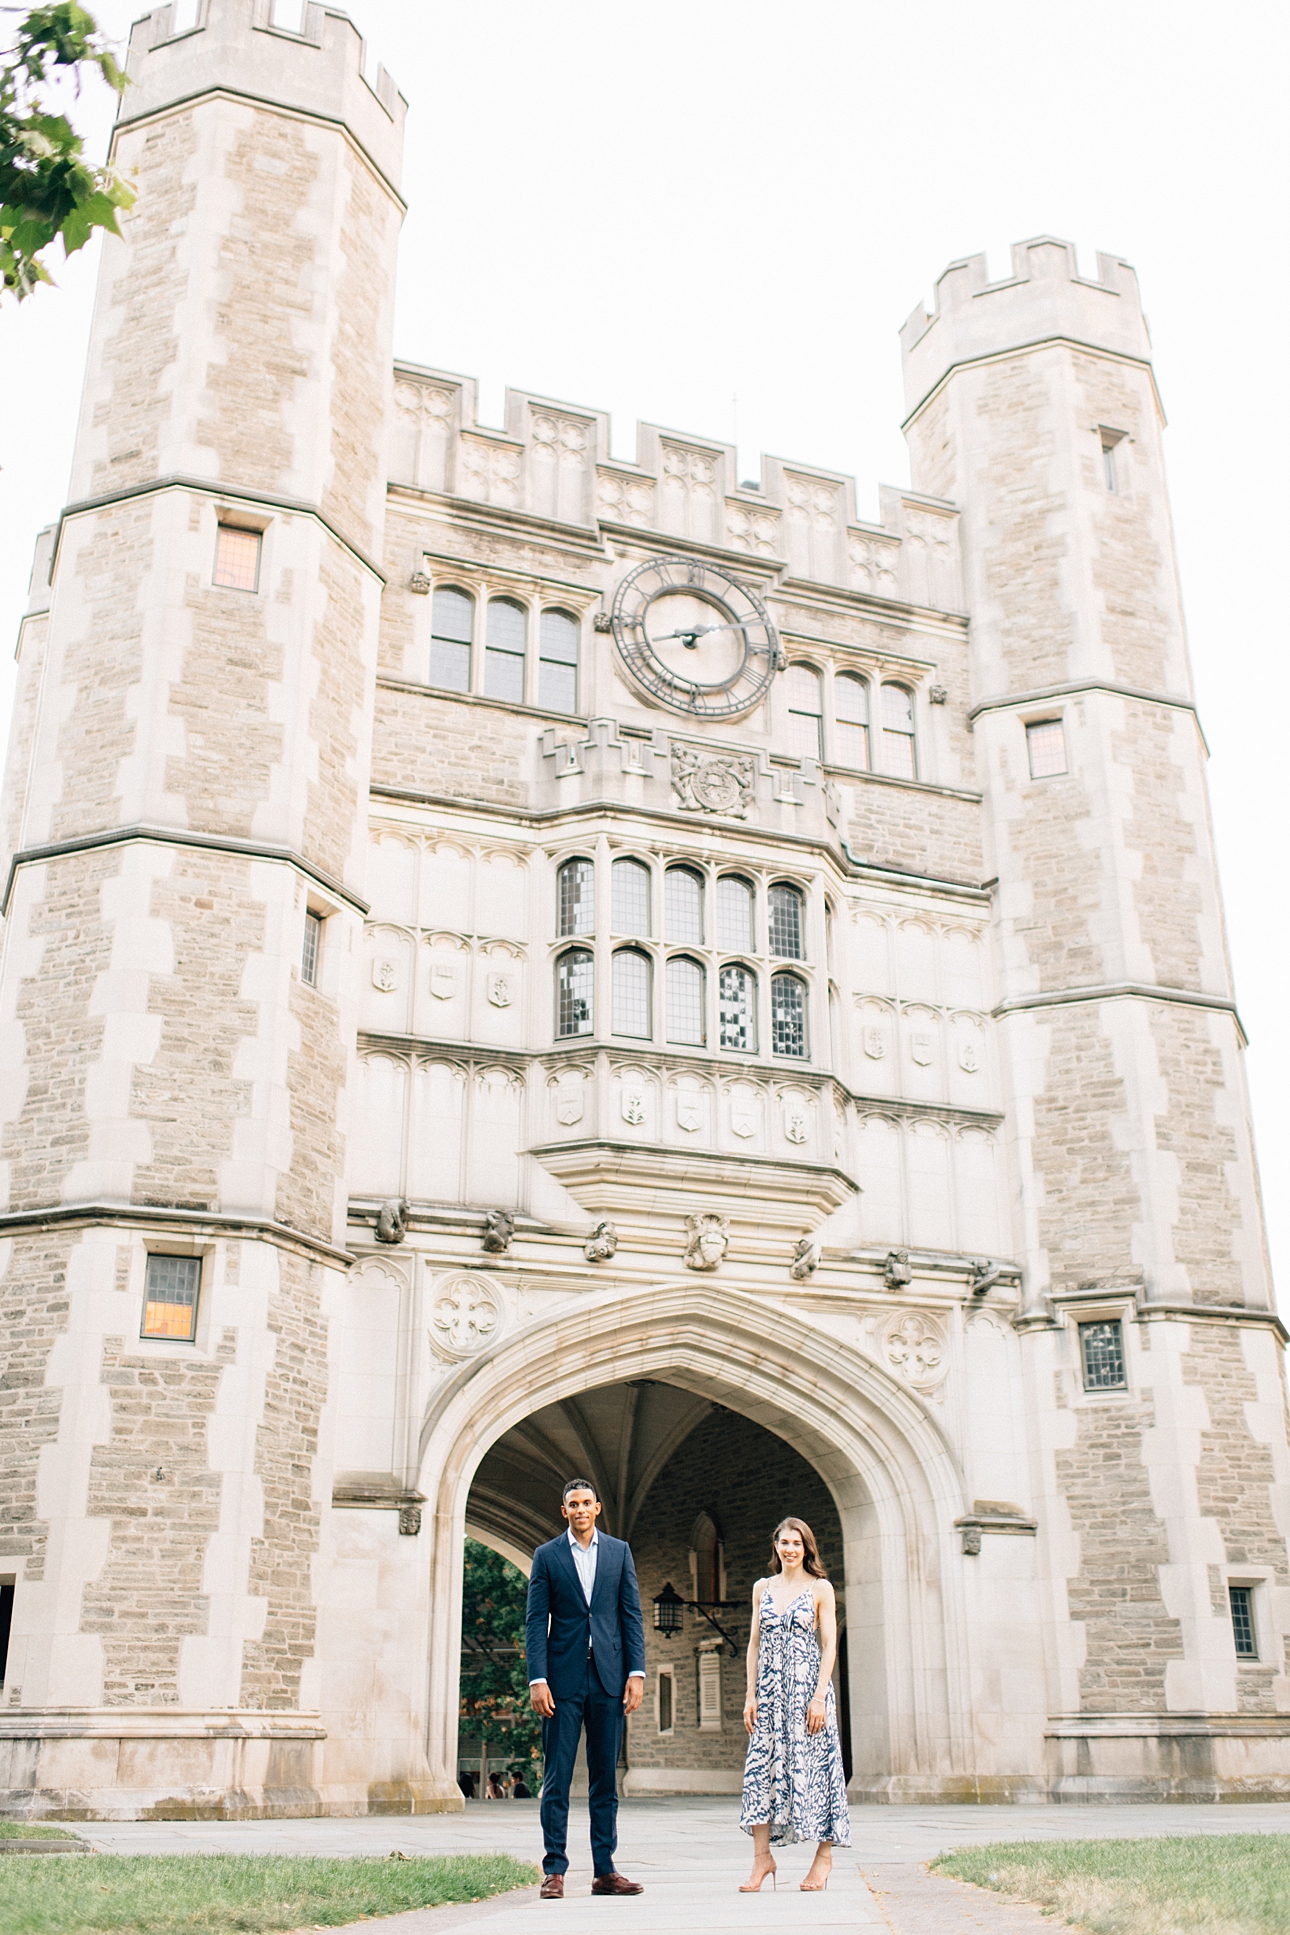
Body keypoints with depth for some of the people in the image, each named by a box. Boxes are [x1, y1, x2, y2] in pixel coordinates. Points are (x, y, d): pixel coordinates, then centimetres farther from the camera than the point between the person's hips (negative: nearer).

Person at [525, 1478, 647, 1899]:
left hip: (608, 1677, 2)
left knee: (605, 1779, 7)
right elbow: (536, 1621, 0)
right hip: (563, 1678, -2)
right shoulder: (547, 1555, 3)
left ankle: (605, 1871, 13)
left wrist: (636, 1671, -2)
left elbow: (632, 1614, 7)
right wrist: (537, 1679, -9)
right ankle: (555, 1871, 6)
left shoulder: (619, 1551, 8)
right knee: (557, 1778, 0)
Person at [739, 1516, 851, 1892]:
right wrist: (751, 1694, 3)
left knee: (810, 1765, -2)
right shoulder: (762, 1588, 11)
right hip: (770, 1688, 4)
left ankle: (824, 1855, 9)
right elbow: (754, 1643, 11)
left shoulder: (820, 1588, 0)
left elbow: (830, 1645, -4)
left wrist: (820, 1696, -12)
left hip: (807, 1684, -4)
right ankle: (762, 1856, 1)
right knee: (762, 1766, -3)